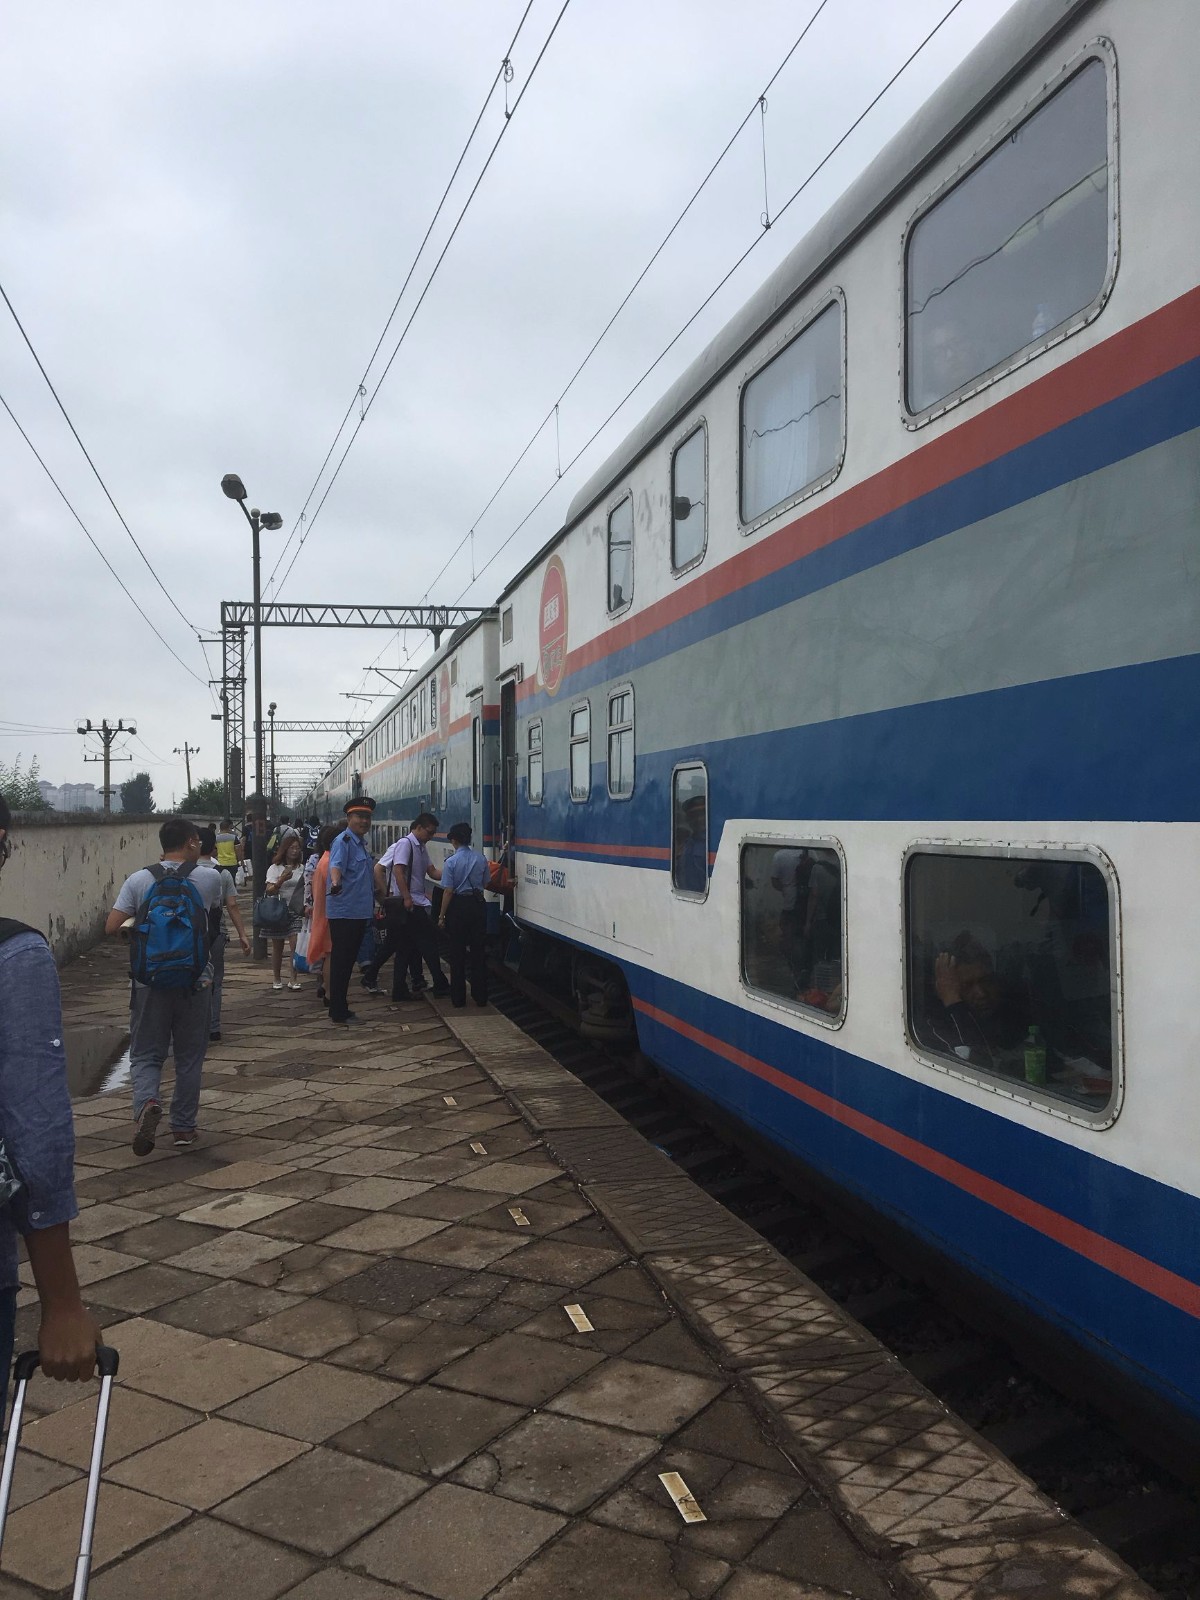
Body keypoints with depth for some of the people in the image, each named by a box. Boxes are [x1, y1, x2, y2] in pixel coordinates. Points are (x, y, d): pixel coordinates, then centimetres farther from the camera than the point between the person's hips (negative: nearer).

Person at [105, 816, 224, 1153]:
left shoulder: (138, 880, -5)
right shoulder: (209, 878, -5)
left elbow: (112, 927, -7)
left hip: (150, 981, 0)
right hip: (194, 980, 0)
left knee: (146, 1054, 9)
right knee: (189, 1057, 13)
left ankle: (147, 1103, -18)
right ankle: (184, 1127, 18)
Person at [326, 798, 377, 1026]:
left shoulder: (362, 843, 16)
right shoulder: (343, 842, -13)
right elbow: (336, 865, -31)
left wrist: (372, 908, 36)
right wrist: (335, 883, -51)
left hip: (359, 913, 10)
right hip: (343, 912, -10)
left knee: (348, 962, 16)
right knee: (340, 962, -4)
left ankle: (341, 1010, 26)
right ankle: (338, 1015, 1)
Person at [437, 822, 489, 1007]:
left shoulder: (451, 862, -12)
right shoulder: (481, 859, -1)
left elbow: (448, 891, -12)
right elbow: (485, 884, 7)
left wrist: (441, 916, -5)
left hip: (458, 907, -3)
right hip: (478, 904, 3)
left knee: (457, 952, 7)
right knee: (478, 951, 10)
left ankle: (458, 997, 11)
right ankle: (480, 997, 14)